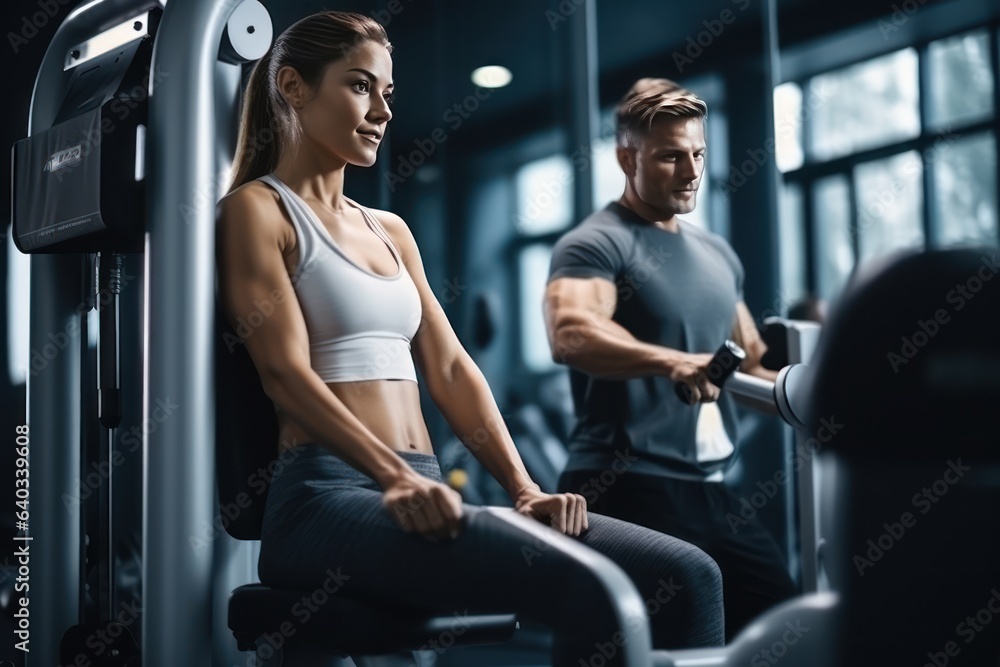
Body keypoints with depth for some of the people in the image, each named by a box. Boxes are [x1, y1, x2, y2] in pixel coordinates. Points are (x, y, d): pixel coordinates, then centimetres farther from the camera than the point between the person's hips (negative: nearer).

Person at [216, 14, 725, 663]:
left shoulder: (390, 231, 25)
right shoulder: (257, 209, 5)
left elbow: (450, 368, 16)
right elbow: (287, 372, -9)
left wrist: (524, 488, 0)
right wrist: (398, 478, -23)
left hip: (421, 496, 7)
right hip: (328, 498, -7)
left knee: (686, 575, -14)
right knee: (598, 590, -31)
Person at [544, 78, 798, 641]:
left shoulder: (717, 253, 17)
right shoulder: (596, 246, -8)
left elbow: (751, 366, 27)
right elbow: (569, 333, -29)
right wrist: (672, 361, -43)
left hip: (711, 489, 8)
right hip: (628, 491, -8)